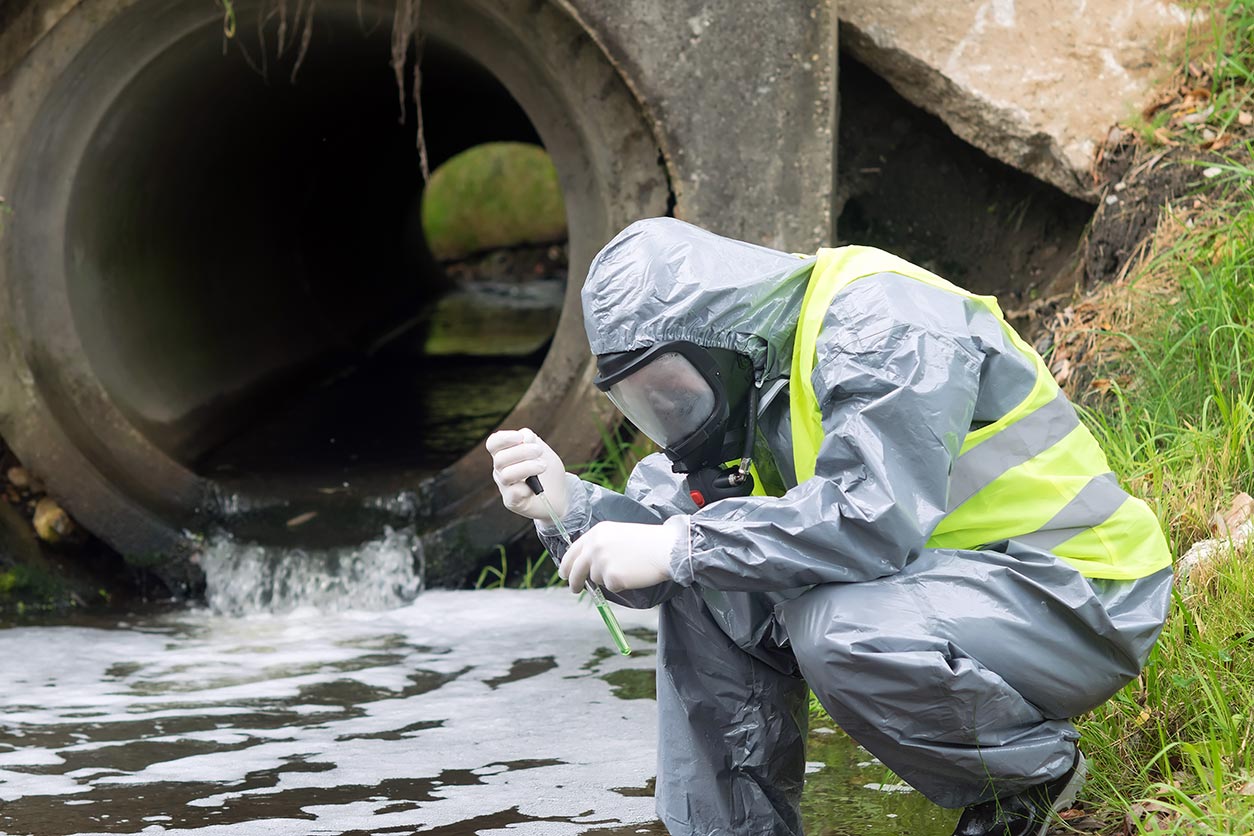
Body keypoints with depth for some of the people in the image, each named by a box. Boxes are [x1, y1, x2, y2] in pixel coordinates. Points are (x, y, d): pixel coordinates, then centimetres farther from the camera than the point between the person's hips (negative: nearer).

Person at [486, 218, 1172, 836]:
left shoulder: (875, 317, -20)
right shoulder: (749, 388, 7)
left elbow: (875, 516, -32)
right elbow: (670, 536, 3)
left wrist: (678, 547, -28)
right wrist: (565, 504, -15)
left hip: (1077, 602, -9)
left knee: (838, 629, -33)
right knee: (704, 581, 1)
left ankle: (1032, 770, -6)